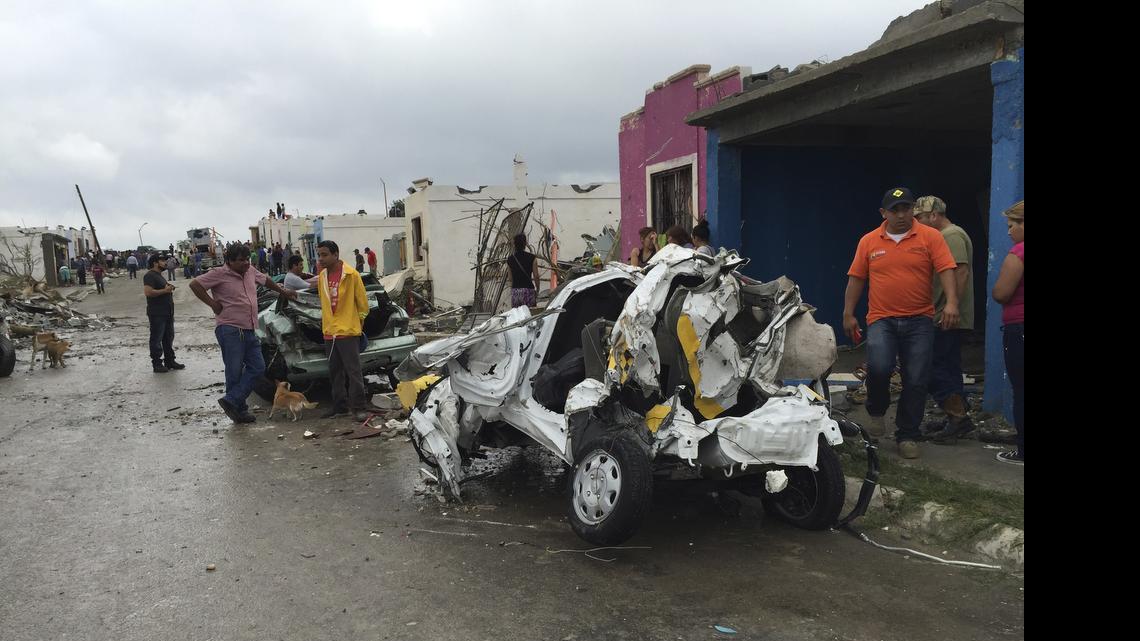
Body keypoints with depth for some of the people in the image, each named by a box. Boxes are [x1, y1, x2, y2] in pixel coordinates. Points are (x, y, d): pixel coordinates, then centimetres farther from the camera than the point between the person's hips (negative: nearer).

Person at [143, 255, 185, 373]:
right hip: (157, 314, -10)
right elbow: (148, 292, -26)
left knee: (169, 337, 15)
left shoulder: (159, 275, 19)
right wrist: (164, 290, -20)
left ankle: (170, 361, 23)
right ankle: (157, 364, 3)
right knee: (156, 339, -2)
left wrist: (169, 289, 12)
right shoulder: (150, 276, -13)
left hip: (167, 312, 10)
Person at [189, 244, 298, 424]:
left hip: (249, 331, 8)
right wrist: (213, 304, -12)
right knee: (235, 371, -5)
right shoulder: (219, 274, -7)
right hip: (229, 330, -8)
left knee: (257, 367, 0)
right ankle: (239, 409, 4)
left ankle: (231, 402, 0)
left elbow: (265, 280, 32)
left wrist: (284, 291, 39)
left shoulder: (251, 272, 13)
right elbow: (195, 284, -12)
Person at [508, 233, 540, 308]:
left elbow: (511, 278, 12)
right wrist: (537, 290, 9)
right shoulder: (531, 258, -2)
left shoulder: (510, 259, 7)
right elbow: (536, 276, -2)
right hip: (528, 289, -3)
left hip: (515, 291, 3)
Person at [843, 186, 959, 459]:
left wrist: (952, 302, -22)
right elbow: (856, 279, 9)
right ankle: (876, 412, 8)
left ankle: (907, 436, 17)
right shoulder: (869, 241, 7)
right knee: (879, 367, -22)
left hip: (919, 321, 0)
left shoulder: (930, 237, 2)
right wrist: (848, 314, 4)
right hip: (881, 319, 0)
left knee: (916, 381, 1)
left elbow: (946, 270, -7)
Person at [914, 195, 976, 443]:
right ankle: (958, 418, 19)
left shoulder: (952, 236, -12)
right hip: (945, 320, 11)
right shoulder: (943, 236, 20)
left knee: (936, 369, -10)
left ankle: (959, 416, -5)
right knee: (948, 369, 13)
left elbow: (961, 272, -22)